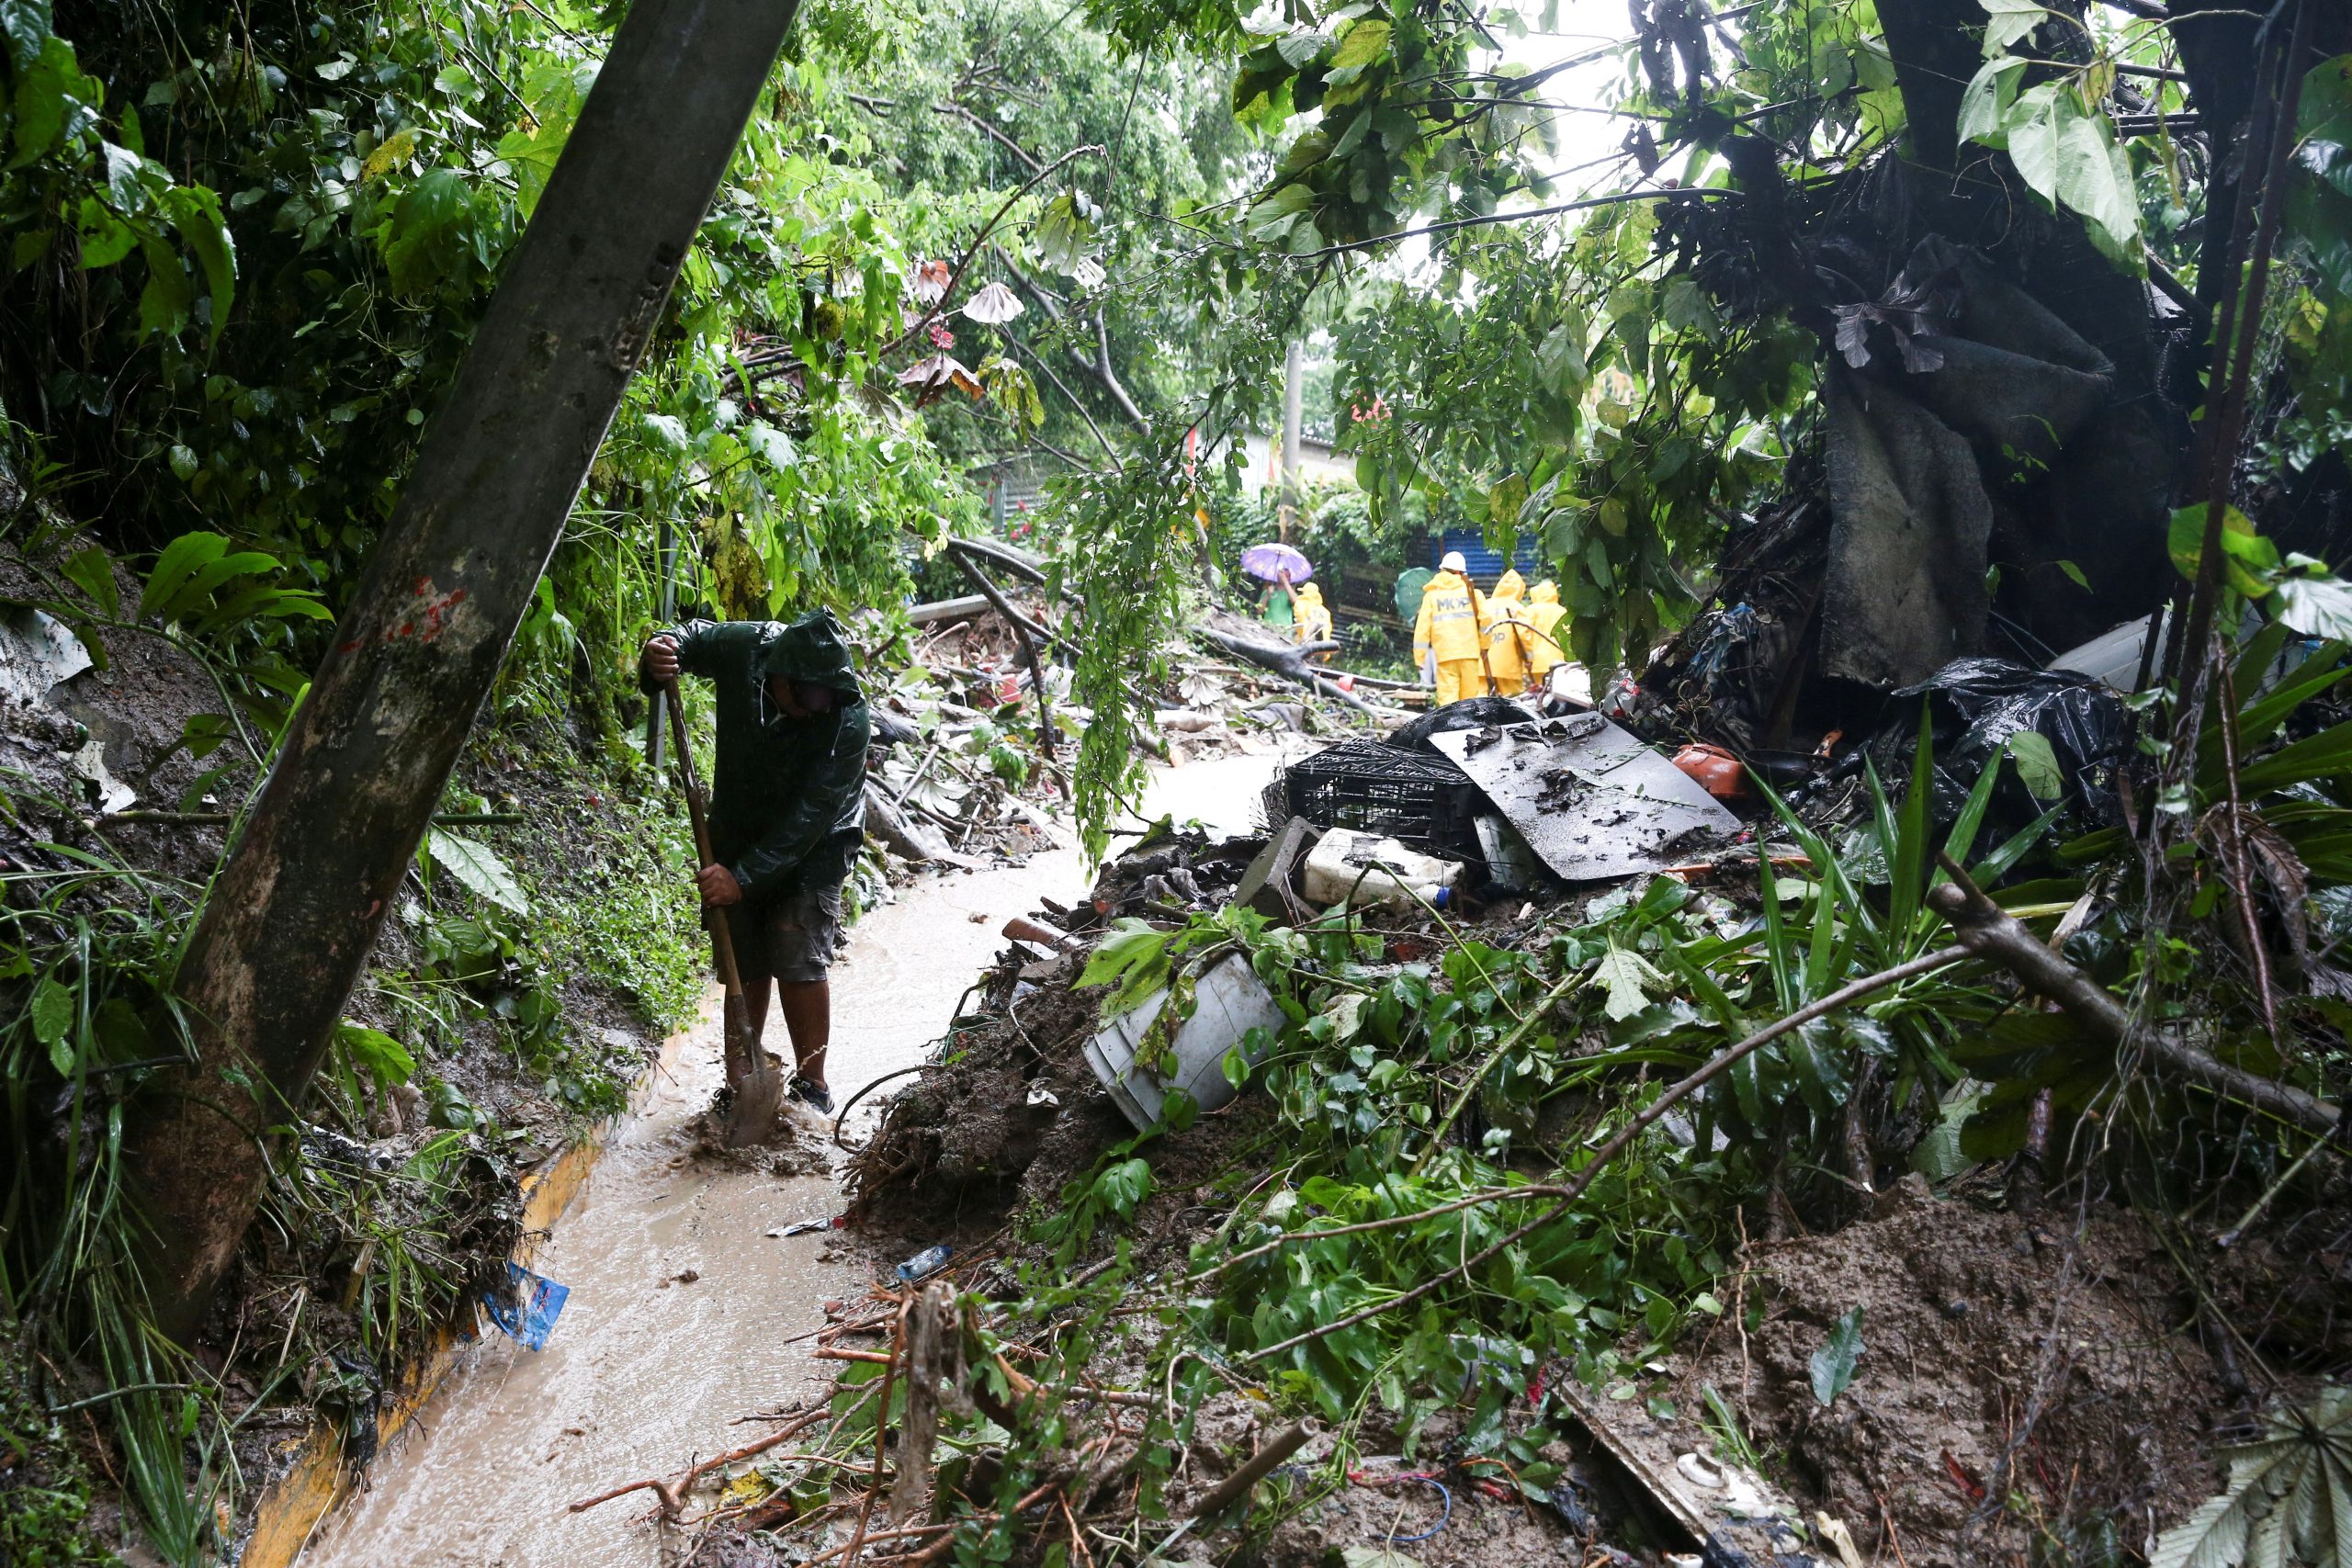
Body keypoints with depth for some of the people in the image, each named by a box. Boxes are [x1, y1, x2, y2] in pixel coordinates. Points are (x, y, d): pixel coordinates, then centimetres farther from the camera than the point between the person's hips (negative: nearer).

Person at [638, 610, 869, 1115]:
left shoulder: (850, 721, -31)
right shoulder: (742, 648, -22)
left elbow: (809, 817, -29)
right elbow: (693, 637, 2)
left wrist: (745, 876, -31)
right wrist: (659, 656, -21)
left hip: (813, 846, -3)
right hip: (738, 830, 4)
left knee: (798, 962, -11)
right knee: (745, 964, 7)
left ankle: (812, 1086, 3)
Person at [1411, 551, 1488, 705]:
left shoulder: (1431, 595, 7)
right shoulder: (1470, 591, 8)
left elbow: (1423, 626, 2)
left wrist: (1419, 656, 4)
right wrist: (1485, 647, 13)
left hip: (1445, 653, -1)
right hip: (1469, 652, 1)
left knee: (1447, 696, -5)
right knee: (1469, 696, 7)